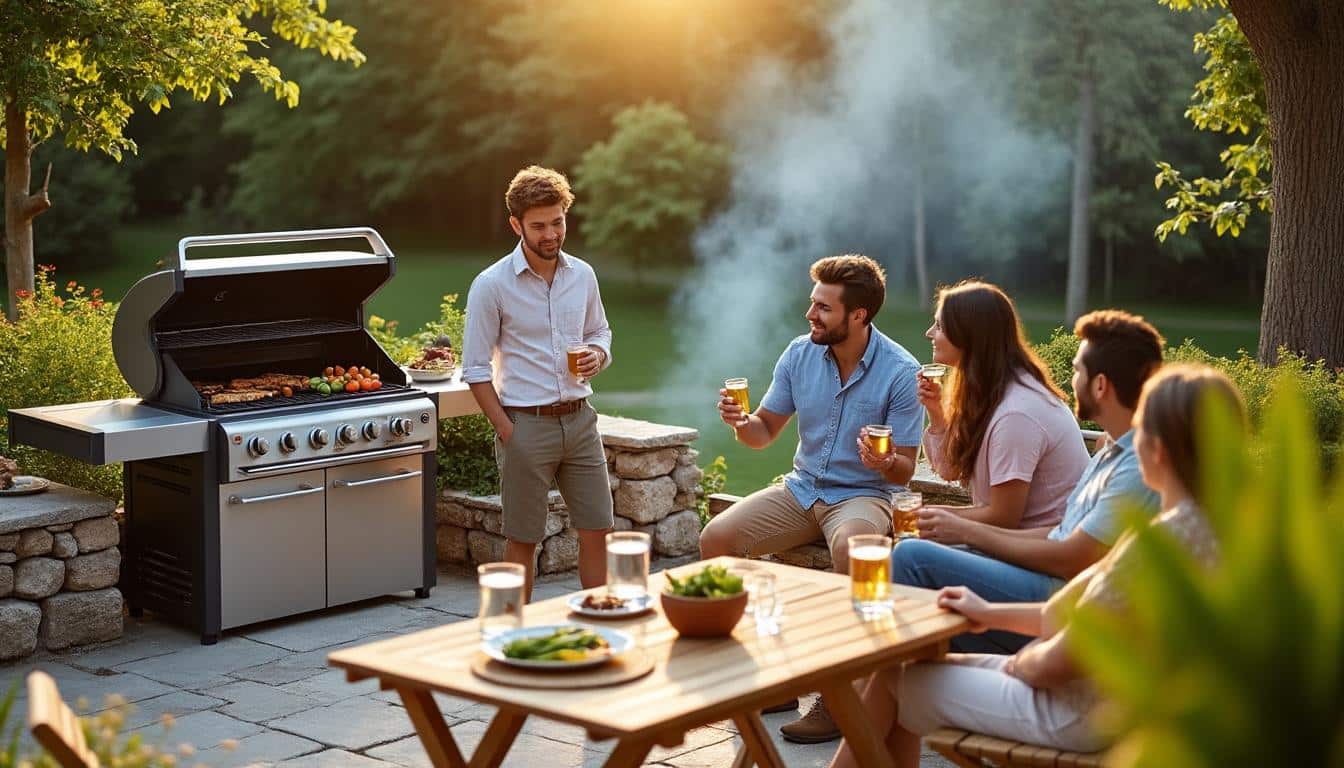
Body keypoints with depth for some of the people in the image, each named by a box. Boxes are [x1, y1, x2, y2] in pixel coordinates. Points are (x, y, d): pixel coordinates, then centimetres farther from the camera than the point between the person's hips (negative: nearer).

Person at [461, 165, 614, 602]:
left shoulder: (582, 275, 6)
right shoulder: (491, 285, -8)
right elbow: (476, 369, -6)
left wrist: (596, 356, -3)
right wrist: (506, 431, -11)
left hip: (579, 419, 5)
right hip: (526, 424, -5)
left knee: (597, 530, 7)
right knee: (523, 539, 5)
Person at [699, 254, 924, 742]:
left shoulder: (900, 371, -12)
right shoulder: (800, 354, 1)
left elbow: (904, 470, -8)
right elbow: (764, 432, 9)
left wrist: (886, 462, -32)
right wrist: (741, 422, -14)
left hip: (863, 496, -5)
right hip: (800, 490, 5)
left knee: (849, 547, -39)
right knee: (715, 538, -16)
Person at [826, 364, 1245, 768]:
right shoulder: (1203, 522, 2)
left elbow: (1058, 662, -23)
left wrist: (1019, 665, -1)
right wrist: (990, 613, 12)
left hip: (1078, 716, -9)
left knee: (894, 680, 6)